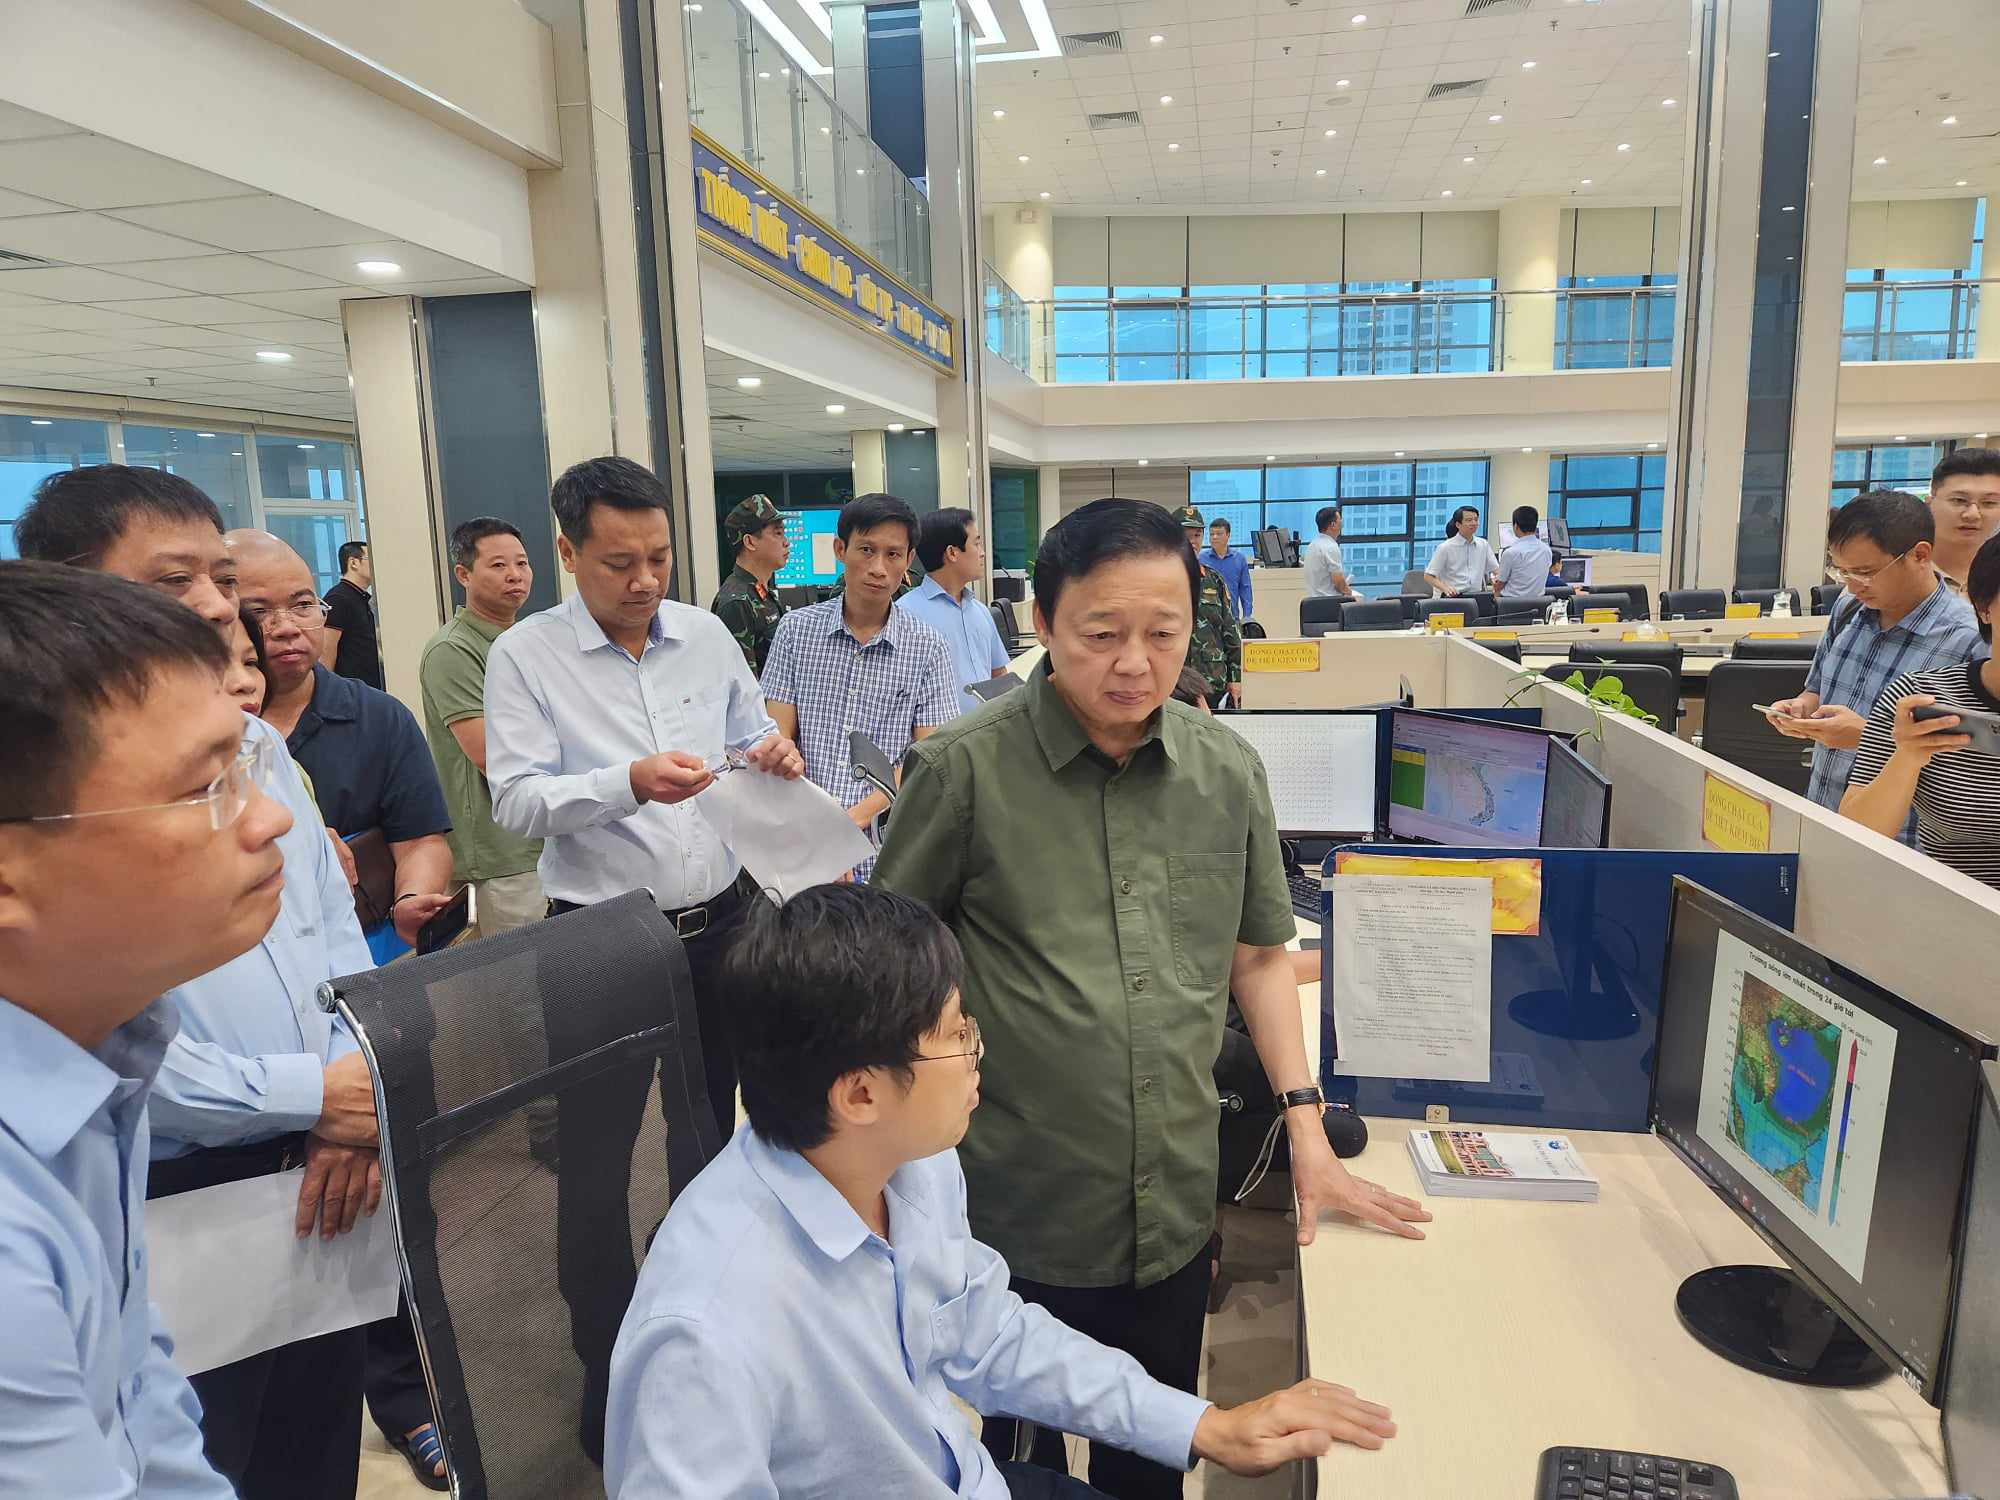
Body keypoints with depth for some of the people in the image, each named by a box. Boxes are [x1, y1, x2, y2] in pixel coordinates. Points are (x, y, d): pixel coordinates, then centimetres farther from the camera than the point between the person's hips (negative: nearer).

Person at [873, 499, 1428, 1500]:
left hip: (1176, 1214, 3)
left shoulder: (1228, 772, 0)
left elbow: (1257, 957, 10)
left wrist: (1306, 1127, 5)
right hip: (1020, 1221, -3)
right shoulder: (965, 769, -13)